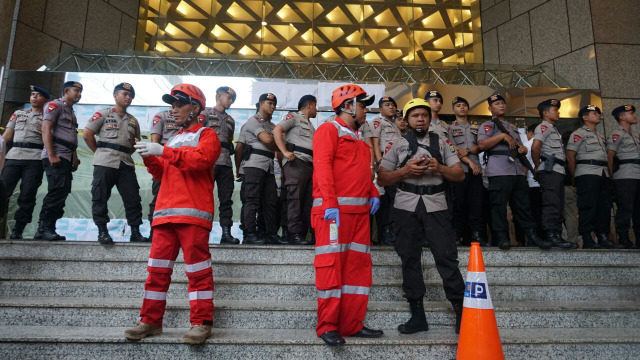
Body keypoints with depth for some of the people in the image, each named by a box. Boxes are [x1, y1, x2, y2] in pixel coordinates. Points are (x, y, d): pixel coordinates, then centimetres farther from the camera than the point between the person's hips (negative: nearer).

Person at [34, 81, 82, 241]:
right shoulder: (55, 105, -2)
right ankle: (44, 228, -9)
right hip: (56, 157, -9)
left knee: (62, 193, 6)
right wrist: (51, 155, -20)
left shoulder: (71, 112, 24)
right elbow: (46, 130, -12)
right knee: (56, 192, -15)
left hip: (67, 158, 9)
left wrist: (75, 158, 15)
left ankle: (48, 229, 11)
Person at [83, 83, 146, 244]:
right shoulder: (103, 114, 7)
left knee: (133, 199, -1)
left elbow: (136, 143, 26)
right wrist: (100, 152, 3)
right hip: (105, 163, -4)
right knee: (100, 197, -2)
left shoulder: (133, 120, 21)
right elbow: (87, 134, 2)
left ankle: (135, 232, 6)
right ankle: (102, 231, 7)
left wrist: (127, 153, 7)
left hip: (126, 163, 4)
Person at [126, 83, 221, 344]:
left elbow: (201, 159, -15)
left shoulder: (206, 135, 6)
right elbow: (163, 174, 24)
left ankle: (201, 323, 1)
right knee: (157, 268, 7)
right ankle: (151, 321, 16)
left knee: (197, 268, -5)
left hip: (193, 212, -7)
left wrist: (163, 151, -16)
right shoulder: (173, 140, 27)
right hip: (165, 212, 7)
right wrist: (149, 158, 6)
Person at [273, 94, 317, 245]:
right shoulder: (294, 117, 5)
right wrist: (285, 152, -18)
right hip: (296, 162, -8)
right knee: (295, 198, -10)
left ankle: (303, 234, 9)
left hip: (310, 164, 8)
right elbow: (277, 130, -9)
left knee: (308, 200, 5)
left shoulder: (311, 126, 30)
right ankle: (294, 234, -10)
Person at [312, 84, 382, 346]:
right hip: (335, 208, -9)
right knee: (331, 265, -6)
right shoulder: (329, 130, -1)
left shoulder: (358, 138, 25)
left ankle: (353, 324, 17)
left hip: (359, 209, 9)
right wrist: (330, 203, -23)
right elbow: (322, 166, -13)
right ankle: (328, 326, 3)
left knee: (358, 266, 8)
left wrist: (373, 194, 7)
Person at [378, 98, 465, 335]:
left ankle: (461, 311, 4)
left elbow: (459, 175, 10)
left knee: (446, 256, -7)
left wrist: (439, 167, -9)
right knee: (410, 258, 3)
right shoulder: (398, 145, 11)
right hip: (406, 206, 1)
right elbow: (382, 178, 6)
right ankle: (417, 315, 12)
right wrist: (405, 170, -9)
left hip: (435, 205, 0)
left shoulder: (441, 143, 14)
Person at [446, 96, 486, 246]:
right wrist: (470, 161, -11)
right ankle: (457, 236, 0)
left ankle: (477, 234, 1)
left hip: (476, 169, 3)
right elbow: (453, 149, -2)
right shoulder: (450, 128, 11)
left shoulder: (475, 127, 22)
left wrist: (467, 151, -8)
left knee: (476, 203, -2)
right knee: (458, 202, -4)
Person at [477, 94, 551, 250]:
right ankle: (501, 237, 0)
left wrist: (523, 149, 8)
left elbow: (521, 147, 32)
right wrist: (502, 136, -12)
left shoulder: (513, 128, 29)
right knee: (499, 205, -6)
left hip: (518, 171, 7)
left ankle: (532, 235, 10)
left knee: (523, 205, 6)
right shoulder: (488, 125, 6)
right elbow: (481, 145, -10)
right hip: (499, 171, -6)